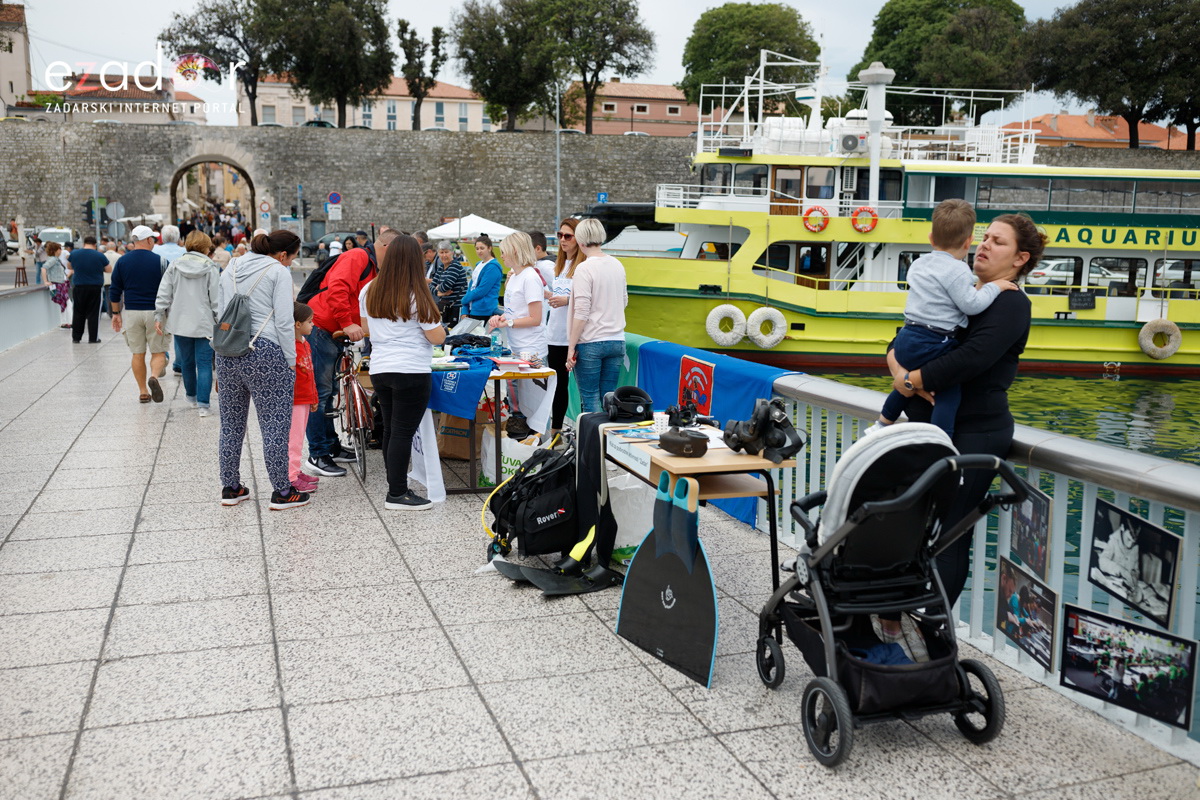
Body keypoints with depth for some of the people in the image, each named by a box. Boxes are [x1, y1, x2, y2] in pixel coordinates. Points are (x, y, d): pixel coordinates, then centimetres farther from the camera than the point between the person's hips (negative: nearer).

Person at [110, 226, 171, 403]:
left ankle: (143, 392, 12)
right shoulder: (160, 261, -5)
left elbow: (115, 291, 5)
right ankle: (154, 376, -23)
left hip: (131, 313, 2)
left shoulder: (122, 261, 3)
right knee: (158, 352, 5)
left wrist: (116, 313, 15)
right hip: (155, 312, -2)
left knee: (138, 354, 10)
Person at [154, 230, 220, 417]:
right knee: (204, 363, -2)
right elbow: (216, 298, -8)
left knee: (187, 361, 17)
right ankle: (202, 404, -8)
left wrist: (159, 316, 8)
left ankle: (192, 396, 35)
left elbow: (163, 293, 3)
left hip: (180, 322, 4)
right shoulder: (211, 268, -6)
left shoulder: (174, 266, 4)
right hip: (204, 323, -4)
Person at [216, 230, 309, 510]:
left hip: (227, 352, 7)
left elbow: (220, 314, 18)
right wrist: (291, 361, -4)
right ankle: (282, 492, 4)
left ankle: (230, 488, 22)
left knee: (231, 423, 14)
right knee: (276, 425, -1)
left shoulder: (230, 270, 17)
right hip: (265, 353, -7)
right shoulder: (278, 271, -4)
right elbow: (284, 321, -10)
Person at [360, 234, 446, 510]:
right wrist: (433, 319, 10)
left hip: (379, 370, 7)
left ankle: (396, 487, 24)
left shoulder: (368, 292, 6)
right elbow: (438, 337, -8)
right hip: (411, 372, -6)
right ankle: (397, 495, 0)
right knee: (403, 433, -3)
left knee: (390, 430, 15)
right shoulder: (417, 297, -13)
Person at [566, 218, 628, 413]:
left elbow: (581, 313, -15)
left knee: (590, 399, 0)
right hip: (616, 340, 6)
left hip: (590, 343, -6)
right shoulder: (617, 265, 7)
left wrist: (571, 347, -10)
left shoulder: (584, 269, -12)